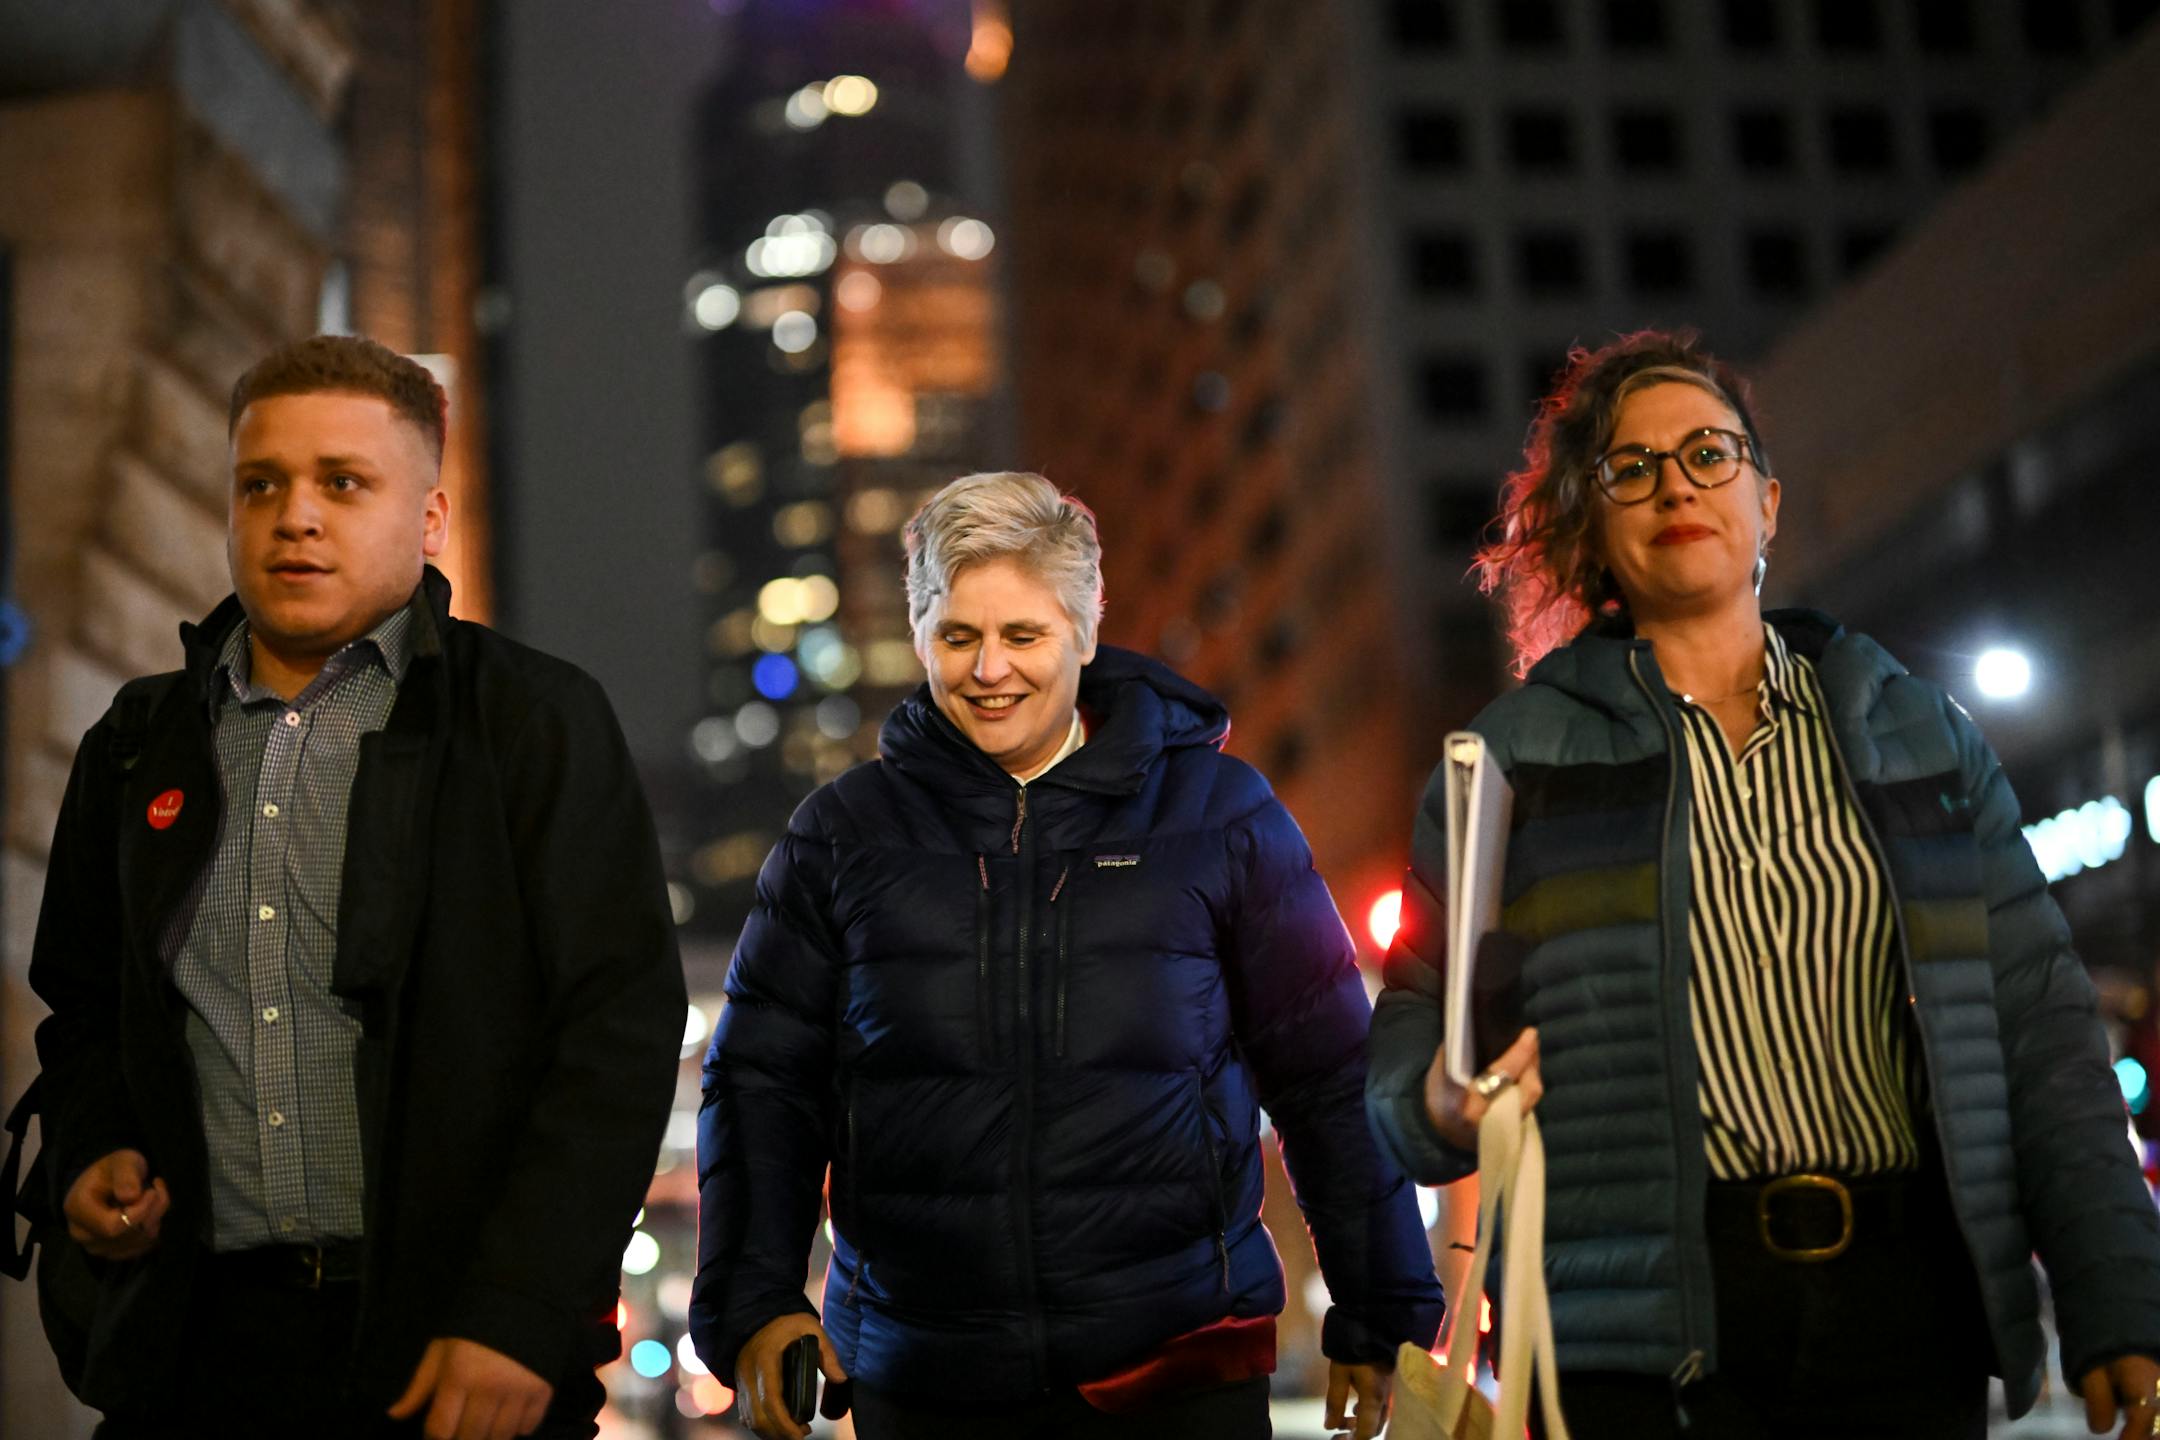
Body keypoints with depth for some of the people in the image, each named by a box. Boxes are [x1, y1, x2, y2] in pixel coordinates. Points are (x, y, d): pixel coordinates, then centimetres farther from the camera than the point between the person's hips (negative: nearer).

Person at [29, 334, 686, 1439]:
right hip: (196, 1344, 4)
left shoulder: (538, 723, -3)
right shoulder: (136, 749, 12)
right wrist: (92, 1155, 3)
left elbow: (620, 1025, -9)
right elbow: (84, 1012, 24)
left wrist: (520, 1316, -16)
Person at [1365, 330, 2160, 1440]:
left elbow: (2039, 1029, 9)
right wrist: (1444, 1101, -17)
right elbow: (1418, 1020, 7)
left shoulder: (1918, 733, 13)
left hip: (1905, 1307, 2)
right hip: (1635, 1337, -2)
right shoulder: (1514, 752, 8)